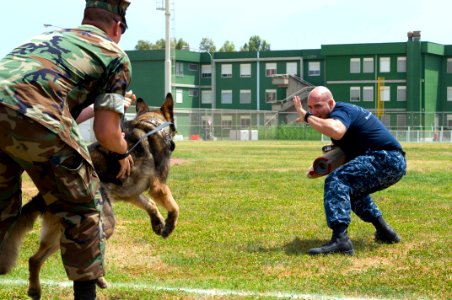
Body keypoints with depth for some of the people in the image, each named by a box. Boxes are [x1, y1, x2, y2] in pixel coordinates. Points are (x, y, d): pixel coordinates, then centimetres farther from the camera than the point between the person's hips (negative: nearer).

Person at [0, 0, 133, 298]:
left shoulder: (53, 35, 37)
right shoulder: (115, 55, 19)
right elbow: (105, 132, 12)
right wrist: (123, 152, 33)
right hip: (33, 116, -6)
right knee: (82, 209, 13)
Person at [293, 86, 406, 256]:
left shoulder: (341, 111, -11)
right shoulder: (347, 110, 21)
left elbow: (337, 131, -36)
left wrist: (306, 117, -24)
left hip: (385, 159, -11)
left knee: (335, 181, -24)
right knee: (351, 187, 32)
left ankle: (340, 240, -39)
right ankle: (384, 232, 32)